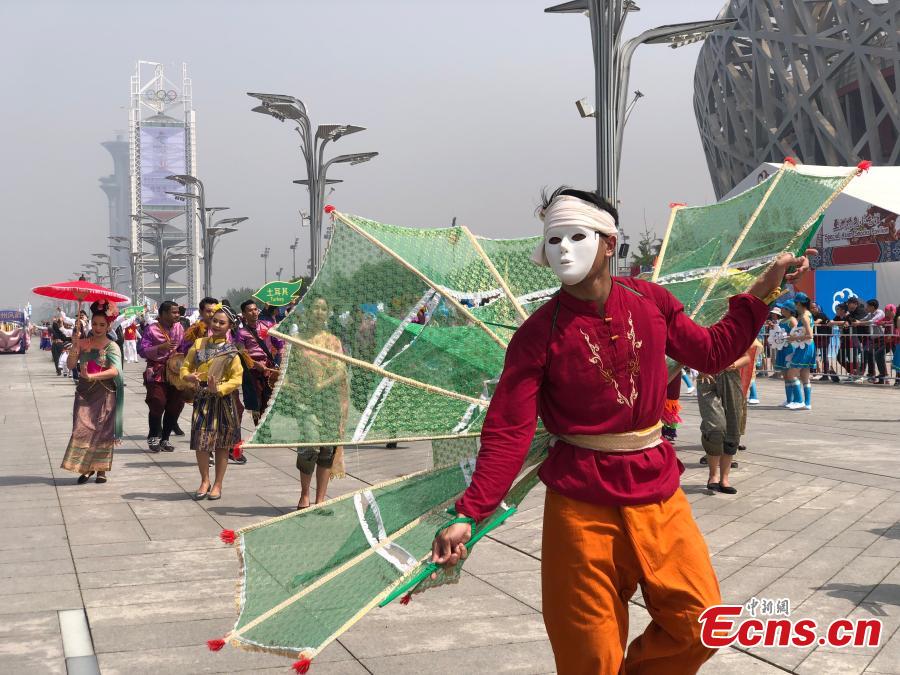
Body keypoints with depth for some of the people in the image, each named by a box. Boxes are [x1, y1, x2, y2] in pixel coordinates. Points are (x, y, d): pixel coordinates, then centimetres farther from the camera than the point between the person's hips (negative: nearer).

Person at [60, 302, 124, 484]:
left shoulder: (111, 346, -5)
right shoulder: (83, 342, 5)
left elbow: (114, 371, -19)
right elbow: (70, 365, -2)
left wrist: (91, 376, -28)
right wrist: (74, 346, -15)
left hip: (105, 393, -3)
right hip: (84, 392, 3)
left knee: (103, 430, 0)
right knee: (82, 428, -3)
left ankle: (101, 469, 10)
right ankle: (86, 467, 7)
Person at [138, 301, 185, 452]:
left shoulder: (179, 328, 9)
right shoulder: (151, 329, -6)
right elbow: (142, 350, -11)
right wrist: (161, 347, -22)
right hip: (157, 373, -5)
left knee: (176, 405, 3)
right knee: (158, 404, -10)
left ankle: (165, 438, 18)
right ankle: (153, 438, 11)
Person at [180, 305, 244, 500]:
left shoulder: (231, 351, -3)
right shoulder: (199, 343, 7)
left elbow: (237, 378, -8)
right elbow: (186, 365, 10)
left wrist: (219, 389, -22)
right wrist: (189, 376, -12)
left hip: (223, 400, -2)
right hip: (202, 398, 2)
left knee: (222, 444, 5)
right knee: (200, 442, -1)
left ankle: (217, 484, 16)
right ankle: (204, 481, 17)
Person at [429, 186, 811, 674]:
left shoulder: (651, 302, -1)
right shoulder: (538, 335, -11)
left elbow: (712, 352, 14)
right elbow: (508, 434, -14)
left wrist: (765, 288, 11)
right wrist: (468, 515, -23)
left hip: (655, 488, 4)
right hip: (581, 501, -3)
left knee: (699, 623, 4)